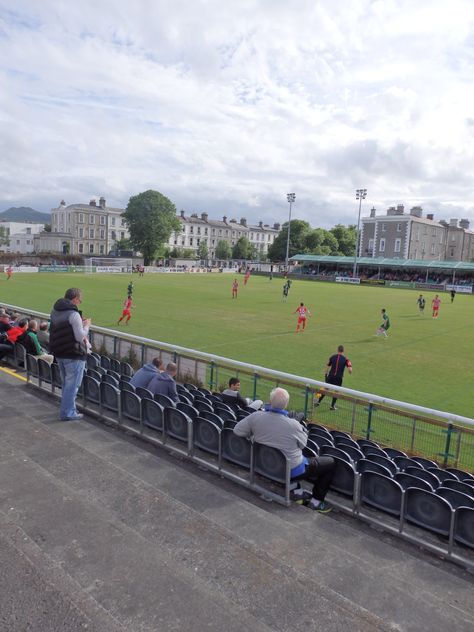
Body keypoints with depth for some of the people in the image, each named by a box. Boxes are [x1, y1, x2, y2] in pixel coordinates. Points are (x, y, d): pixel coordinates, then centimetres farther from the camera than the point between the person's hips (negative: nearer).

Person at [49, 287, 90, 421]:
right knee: (72, 385, 2)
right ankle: (67, 413, 9)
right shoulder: (73, 314, -19)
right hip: (74, 355, -8)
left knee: (66, 383, 21)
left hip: (59, 353, 8)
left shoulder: (55, 311, 7)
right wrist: (86, 325, -2)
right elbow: (81, 337, -18)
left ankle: (67, 409, 31)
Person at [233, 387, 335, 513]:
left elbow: (237, 430, -8)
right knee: (331, 462, 10)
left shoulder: (255, 417, -20)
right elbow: (303, 444, -11)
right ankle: (316, 502, 19)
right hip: (292, 471, -5)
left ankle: (298, 492, 33)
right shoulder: (293, 425, -30)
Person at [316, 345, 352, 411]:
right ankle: (332, 406, 15)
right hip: (338, 378, -2)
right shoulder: (345, 359, -5)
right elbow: (350, 370, -13)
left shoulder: (332, 357, 2)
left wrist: (326, 375, 18)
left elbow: (327, 366, 8)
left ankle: (318, 401, 22)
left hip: (330, 376, 2)